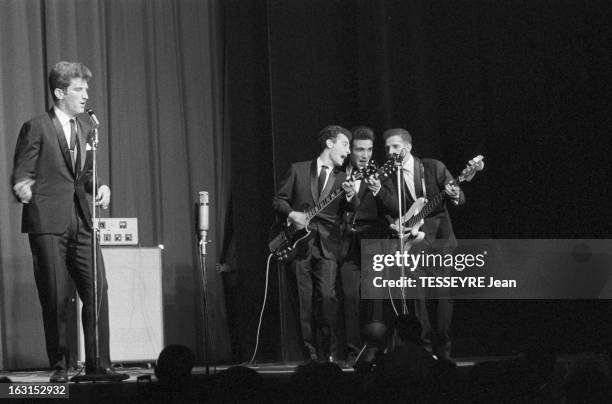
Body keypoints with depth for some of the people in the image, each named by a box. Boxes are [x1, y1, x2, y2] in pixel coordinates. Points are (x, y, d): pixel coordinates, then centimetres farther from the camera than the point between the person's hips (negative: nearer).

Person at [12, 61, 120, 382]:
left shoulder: (85, 127, 15)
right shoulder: (36, 128, -4)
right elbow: (20, 178, -3)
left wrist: (100, 187, 4)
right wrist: (25, 190, -24)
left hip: (81, 222, 5)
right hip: (48, 223, -5)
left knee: (97, 291, -2)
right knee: (56, 299, -1)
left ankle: (99, 365, 5)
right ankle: (59, 367, 9)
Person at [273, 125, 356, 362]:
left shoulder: (343, 178, 13)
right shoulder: (298, 170, 10)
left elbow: (352, 212, -1)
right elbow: (279, 200, 10)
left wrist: (350, 197, -22)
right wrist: (292, 214, -9)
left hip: (327, 245, 0)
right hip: (299, 243, 0)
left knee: (327, 296, -14)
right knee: (304, 300, 0)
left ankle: (329, 352, -8)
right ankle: (310, 353, 8)